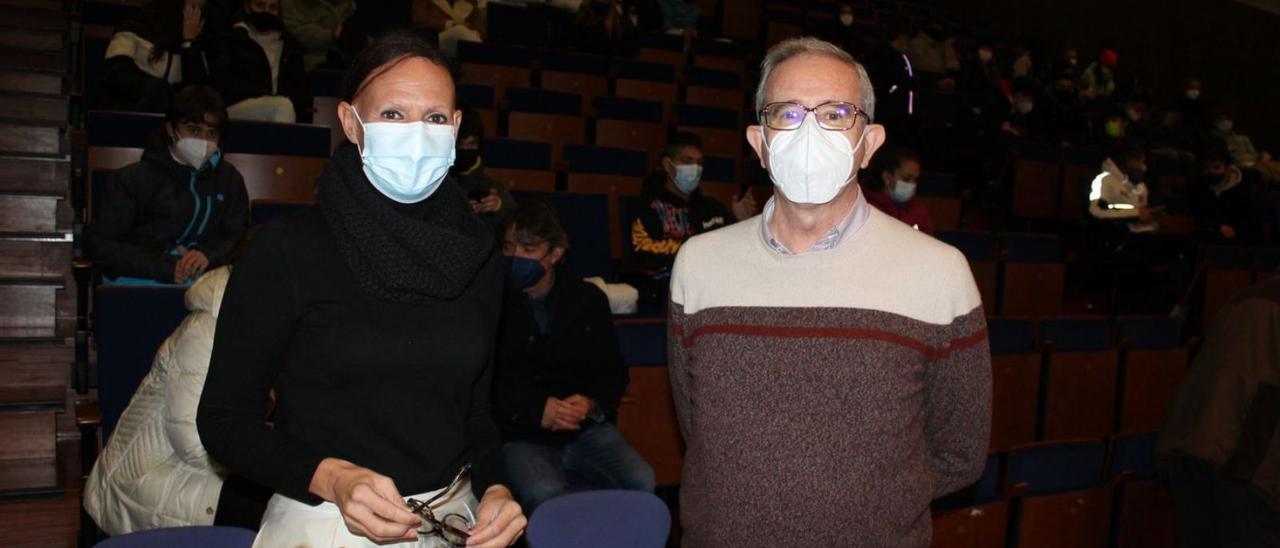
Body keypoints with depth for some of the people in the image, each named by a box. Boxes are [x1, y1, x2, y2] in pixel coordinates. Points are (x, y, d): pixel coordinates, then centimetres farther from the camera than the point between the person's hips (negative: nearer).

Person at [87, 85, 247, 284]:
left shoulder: (229, 179, 18)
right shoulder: (131, 179, 8)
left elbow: (239, 236, 14)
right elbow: (99, 243, 2)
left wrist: (209, 255, -9)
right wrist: (164, 268, -12)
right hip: (139, 281, -3)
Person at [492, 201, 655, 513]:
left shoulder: (588, 300, 10)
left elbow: (613, 371, 15)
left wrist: (591, 403, -7)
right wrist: (536, 410, -16)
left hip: (586, 427, 3)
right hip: (519, 435, -3)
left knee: (642, 482, -20)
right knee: (545, 494, -32)